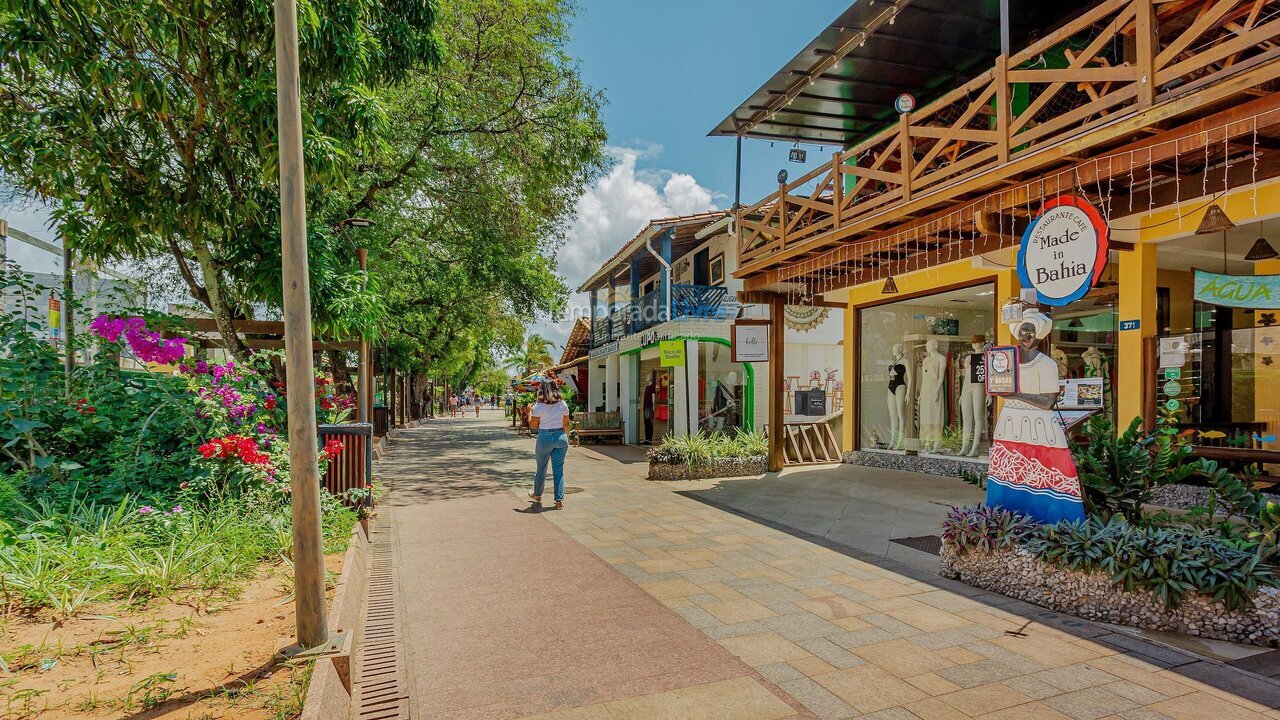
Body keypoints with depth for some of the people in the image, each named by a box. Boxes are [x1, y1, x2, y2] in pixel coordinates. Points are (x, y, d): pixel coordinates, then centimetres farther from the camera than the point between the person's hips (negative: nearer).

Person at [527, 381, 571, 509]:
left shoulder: (539, 405, -6)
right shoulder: (563, 404, 3)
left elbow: (533, 425, -3)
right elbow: (566, 424, 9)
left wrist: (530, 411, 10)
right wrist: (567, 437, 23)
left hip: (545, 437, -2)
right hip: (561, 436, 2)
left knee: (541, 468, 15)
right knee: (559, 469, 5)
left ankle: (537, 495, 34)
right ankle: (559, 500, 2)